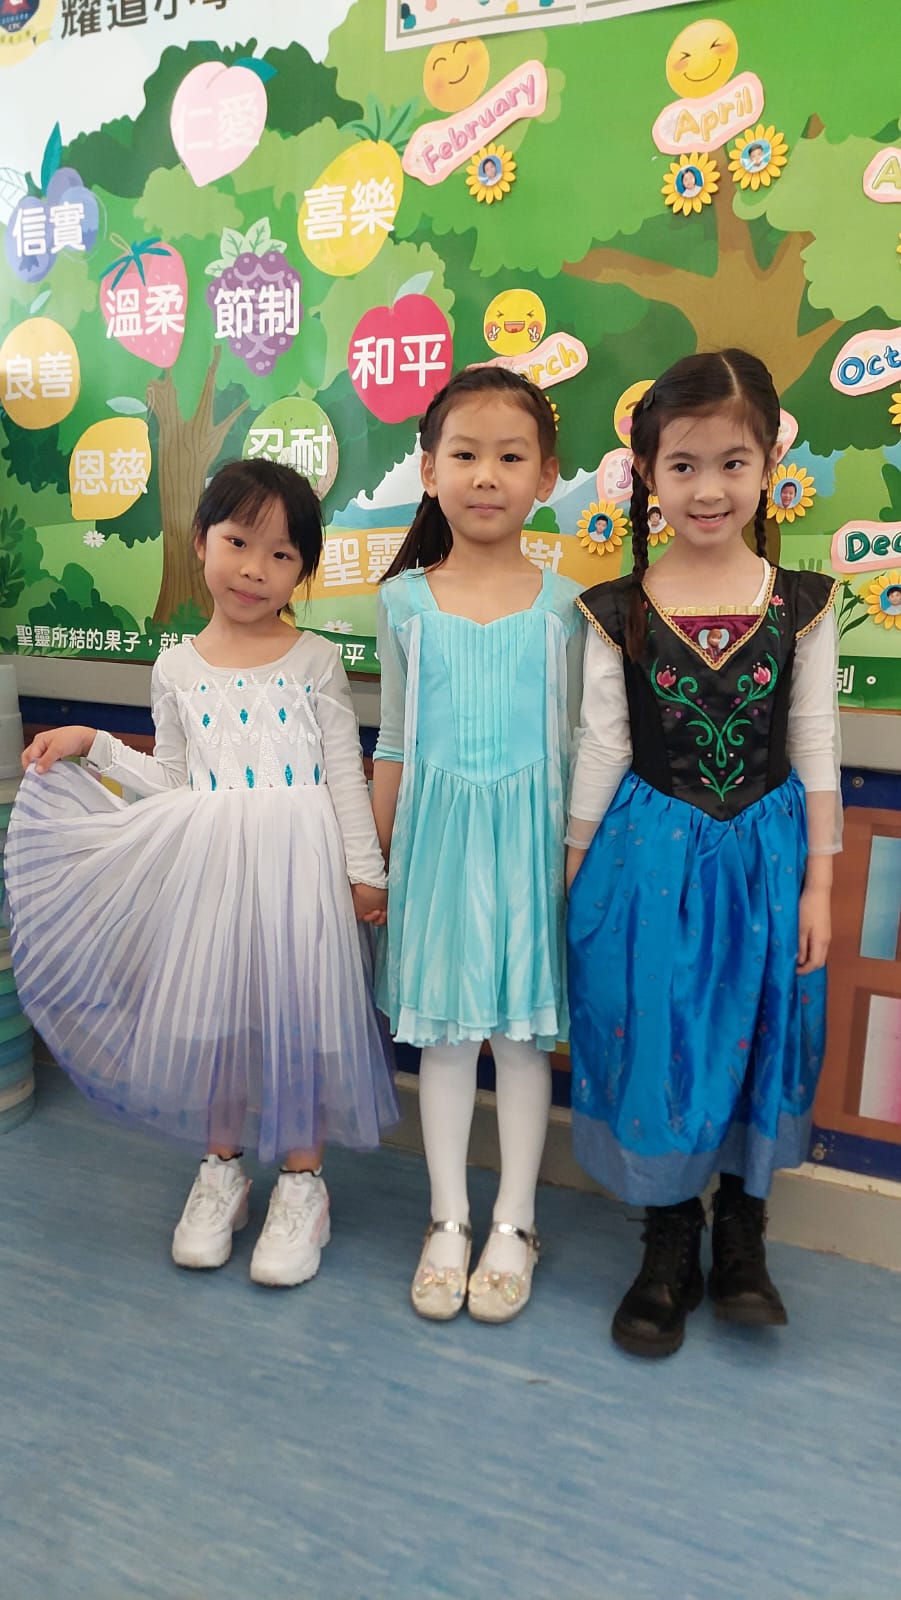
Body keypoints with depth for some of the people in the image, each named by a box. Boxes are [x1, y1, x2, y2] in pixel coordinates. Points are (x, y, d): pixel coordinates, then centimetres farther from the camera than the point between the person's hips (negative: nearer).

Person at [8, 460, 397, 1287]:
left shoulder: (316, 661, 0)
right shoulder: (178, 668, 6)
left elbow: (345, 774, 0)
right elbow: (174, 783, 11)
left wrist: (364, 869, -3)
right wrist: (93, 746, 7)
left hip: (298, 865, -2)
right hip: (210, 868, 3)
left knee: (298, 1015, 2)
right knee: (211, 1011, 8)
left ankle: (302, 1181, 21)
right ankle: (221, 1170, 30)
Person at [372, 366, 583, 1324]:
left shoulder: (562, 605, 0)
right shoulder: (405, 601, 1)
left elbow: (572, 745, 4)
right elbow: (393, 748, 5)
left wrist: (577, 855, 2)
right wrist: (376, 861, 5)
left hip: (528, 835, 0)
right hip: (436, 835, 1)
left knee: (523, 1030, 9)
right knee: (443, 1033, 10)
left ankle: (513, 1225, 27)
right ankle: (448, 1221, 28)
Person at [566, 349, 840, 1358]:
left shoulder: (800, 604, -2)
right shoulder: (618, 614, -6)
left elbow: (815, 751, 0)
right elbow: (601, 753, -2)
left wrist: (818, 885, -1)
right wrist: (574, 883, -1)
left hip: (764, 858, 1)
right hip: (650, 858, -1)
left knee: (756, 1040, 12)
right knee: (655, 1047, 7)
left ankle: (742, 1242, 35)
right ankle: (669, 1249, 30)